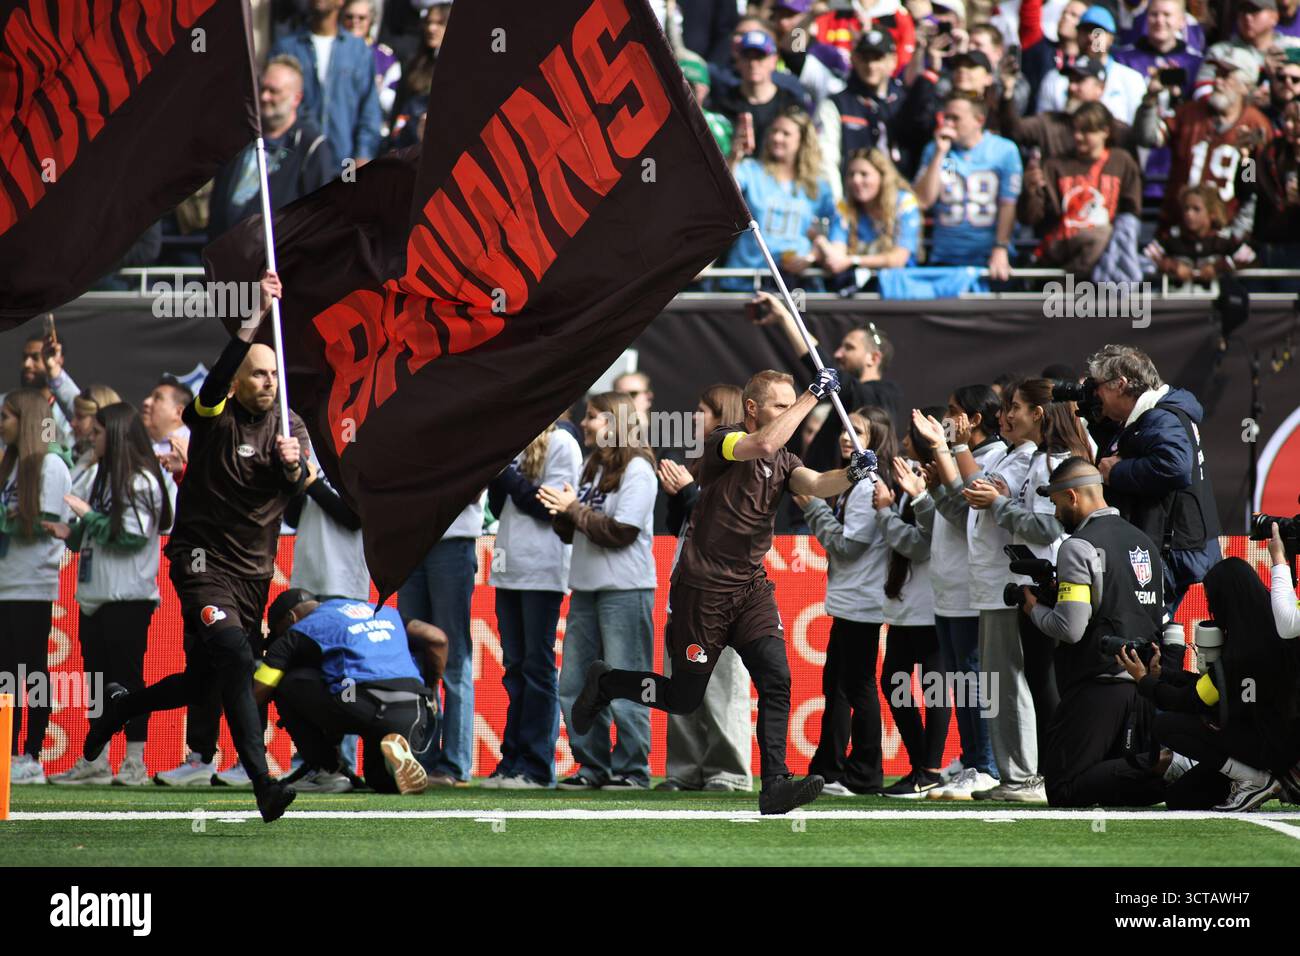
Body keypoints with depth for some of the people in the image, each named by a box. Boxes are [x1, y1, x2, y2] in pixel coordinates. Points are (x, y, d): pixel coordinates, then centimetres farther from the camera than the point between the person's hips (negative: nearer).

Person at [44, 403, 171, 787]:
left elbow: (132, 536, -17)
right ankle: (96, 762, 11)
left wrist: (87, 515, -11)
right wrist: (70, 533, 4)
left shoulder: (142, 481, -9)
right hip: (94, 597, 8)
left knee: (128, 677, -6)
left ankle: (135, 764, -3)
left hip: (128, 597, -8)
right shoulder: (103, 478, 17)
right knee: (97, 679, 8)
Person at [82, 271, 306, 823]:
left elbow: (296, 486, -12)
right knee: (234, 658, -26)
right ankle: (263, 784, -32)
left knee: (205, 684, 12)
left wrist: (292, 465, -36)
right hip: (204, 561, -5)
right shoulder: (214, 418, -7)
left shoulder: (289, 426, 5)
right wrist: (256, 315, -38)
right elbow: (216, 379, -29)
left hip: (254, 570, 5)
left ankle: (120, 706, 41)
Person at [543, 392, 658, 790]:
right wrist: (561, 514, -3)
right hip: (586, 588, 8)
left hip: (625, 590, -8)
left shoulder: (636, 469, -8)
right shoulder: (591, 467, 15)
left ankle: (632, 769, 1)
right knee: (574, 686, 7)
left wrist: (574, 509, -12)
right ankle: (593, 767, 15)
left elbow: (622, 532, -15)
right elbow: (573, 532, 18)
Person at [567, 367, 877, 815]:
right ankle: (604, 683, 31)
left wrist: (851, 474, -28)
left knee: (775, 678, -15)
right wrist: (813, 395, -26)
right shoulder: (724, 441, -11)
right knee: (683, 698, 4)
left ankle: (774, 785, -19)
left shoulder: (783, 462, 10)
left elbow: (816, 484, -8)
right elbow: (764, 444, -31)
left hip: (752, 588, 6)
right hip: (702, 589, -6)